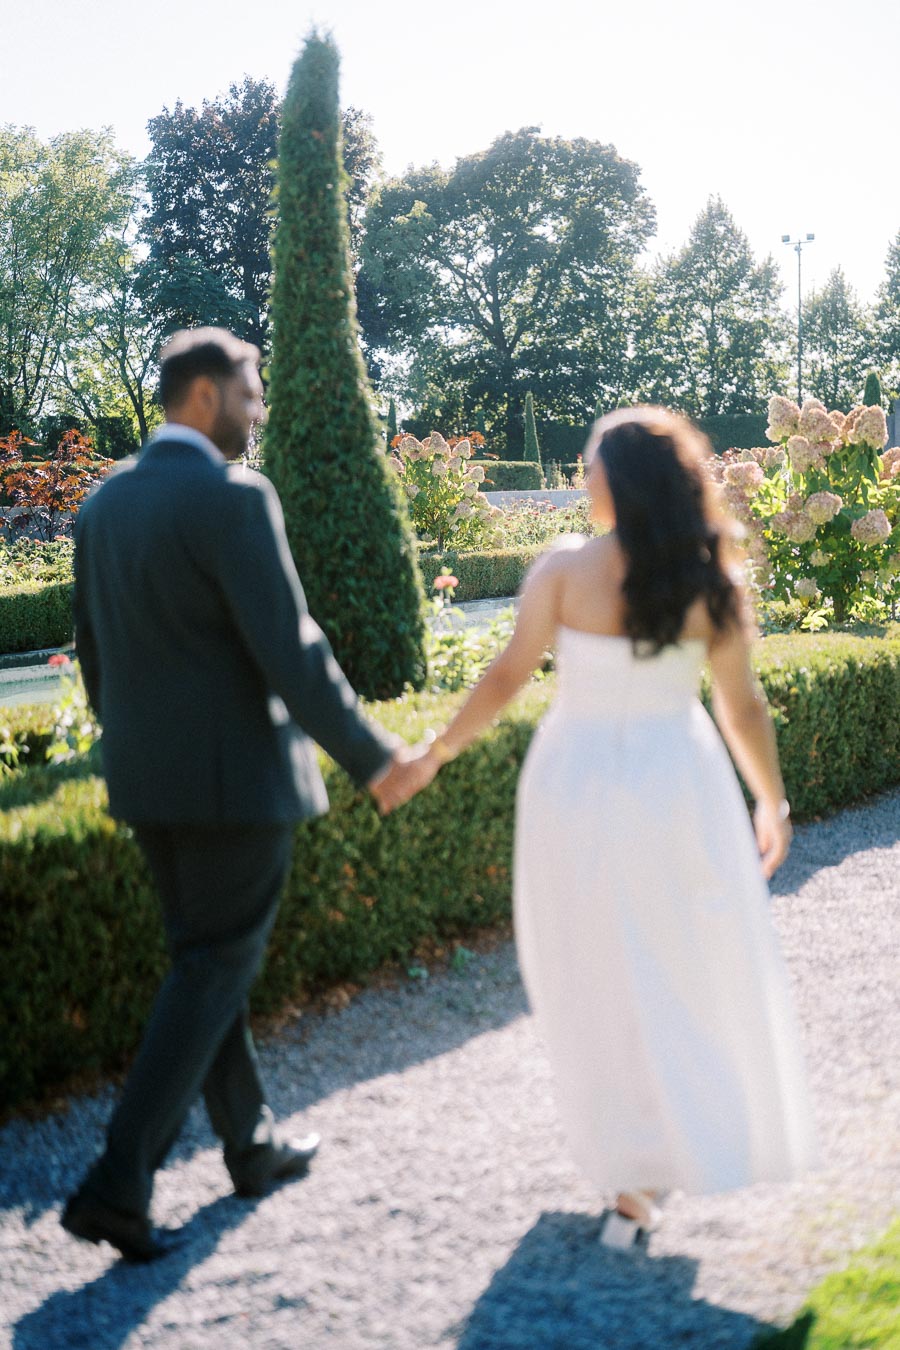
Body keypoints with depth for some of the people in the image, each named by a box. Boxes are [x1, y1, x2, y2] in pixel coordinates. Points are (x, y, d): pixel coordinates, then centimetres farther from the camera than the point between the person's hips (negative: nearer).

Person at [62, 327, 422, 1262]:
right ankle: (118, 1183, -3)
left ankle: (250, 1144, 31)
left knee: (204, 955, 18)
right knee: (213, 970, 1)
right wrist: (372, 758, -12)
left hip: (146, 776, 8)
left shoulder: (103, 503, 8)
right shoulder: (233, 499, -17)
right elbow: (290, 653, -21)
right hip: (237, 773, -8)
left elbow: (93, 652, 14)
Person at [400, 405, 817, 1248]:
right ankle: (707, 1144, 29)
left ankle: (635, 1179, 16)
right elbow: (742, 707, 0)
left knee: (604, 986, 10)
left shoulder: (566, 570, -10)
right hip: (677, 784, 1)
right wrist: (772, 802, 13)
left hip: (579, 787, -1)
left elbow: (507, 677, -9)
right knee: (697, 971, 18)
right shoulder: (711, 582, -4)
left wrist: (434, 756, 3)